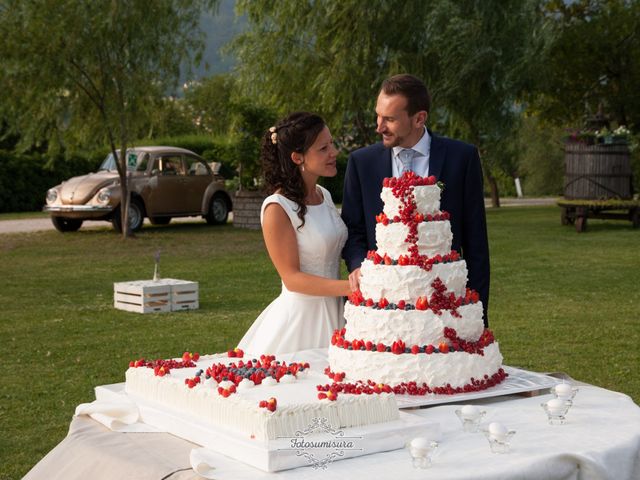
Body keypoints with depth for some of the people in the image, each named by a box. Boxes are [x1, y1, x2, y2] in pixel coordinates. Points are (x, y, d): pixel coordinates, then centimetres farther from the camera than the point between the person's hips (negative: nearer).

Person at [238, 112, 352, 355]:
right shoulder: (277, 208, -15)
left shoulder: (325, 196, 8)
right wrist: (351, 287, -23)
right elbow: (292, 278, -16)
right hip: (300, 315, -7)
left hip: (333, 313, 7)